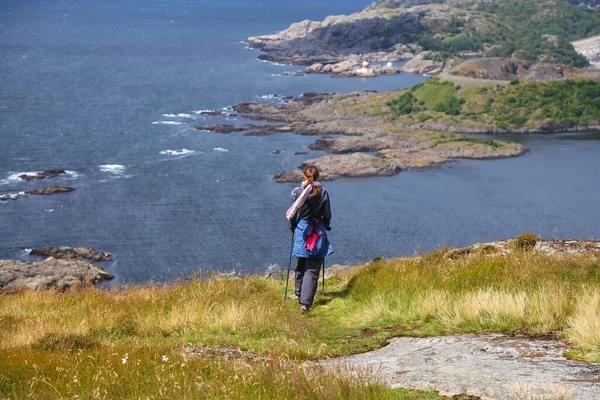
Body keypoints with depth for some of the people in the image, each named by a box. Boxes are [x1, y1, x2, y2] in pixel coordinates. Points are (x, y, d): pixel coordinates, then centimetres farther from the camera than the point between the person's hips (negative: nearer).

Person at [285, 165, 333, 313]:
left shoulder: (297, 192, -8)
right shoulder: (323, 193, -7)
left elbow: (293, 214, -1)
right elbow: (327, 215, 1)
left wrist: (293, 227, 17)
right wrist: (326, 227, 20)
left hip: (301, 229, 1)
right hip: (318, 232, -1)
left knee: (301, 265, 20)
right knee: (313, 269, -1)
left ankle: (300, 295, 34)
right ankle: (305, 303, -10)